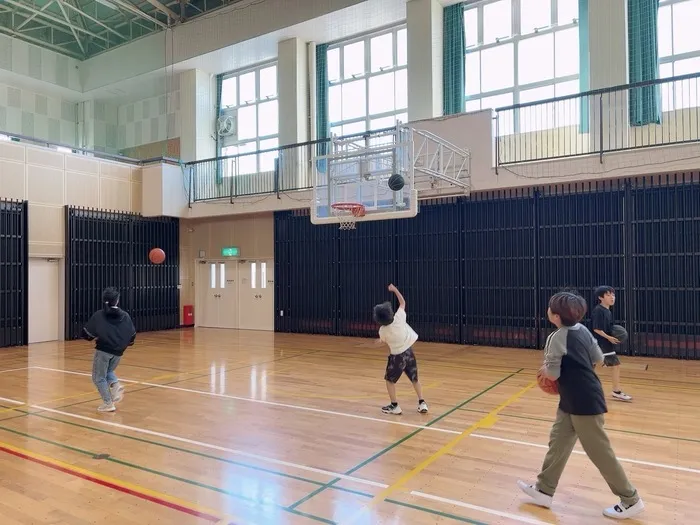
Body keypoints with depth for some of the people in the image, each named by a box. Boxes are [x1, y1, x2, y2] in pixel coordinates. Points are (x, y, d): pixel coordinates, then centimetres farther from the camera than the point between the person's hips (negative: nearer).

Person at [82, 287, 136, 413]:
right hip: (118, 352, 4)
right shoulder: (125, 316, 3)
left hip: (103, 350, -4)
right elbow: (132, 335, 7)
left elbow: (87, 334, -1)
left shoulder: (98, 315, -6)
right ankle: (116, 384, 0)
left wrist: (95, 337, 20)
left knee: (99, 377, 12)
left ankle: (108, 403, 7)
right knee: (108, 371, 28)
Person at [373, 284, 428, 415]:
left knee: (390, 380, 16)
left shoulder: (382, 331, -17)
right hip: (409, 352, 3)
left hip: (397, 356, -3)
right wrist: (395, 289, 8)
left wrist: (381, 341, 28)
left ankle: (394, 406, 16)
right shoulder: (399, 318, -17)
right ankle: (422, 403, 14)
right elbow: (402, 302, 0)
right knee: (415, 379, 16)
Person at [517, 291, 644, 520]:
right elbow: (598, 359, 11)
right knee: (558, 442, 14)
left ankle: (631, 500, 20)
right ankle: (544, 490, 23)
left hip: (584, 403, -10)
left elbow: (552, 374, -18)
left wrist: (544, 368, 2)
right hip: (573, 401, 10)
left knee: (599, 451, 4)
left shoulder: (557, 338, -20)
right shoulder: (582, 329, 4)